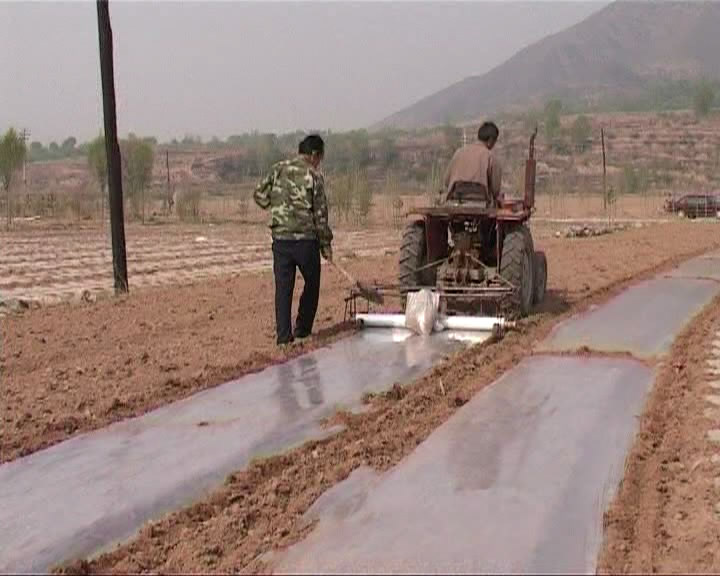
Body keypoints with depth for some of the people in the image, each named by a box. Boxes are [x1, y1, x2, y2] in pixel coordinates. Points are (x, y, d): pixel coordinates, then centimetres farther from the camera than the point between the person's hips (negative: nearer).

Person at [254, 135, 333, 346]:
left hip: (280, 239, 3)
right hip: (306, 239, -3)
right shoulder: (313, 175, -6)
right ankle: (302, 329, 19)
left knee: (283, 288, 7)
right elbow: (320, 213, -6)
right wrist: (326, 244, 0)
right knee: (311, 284, 15)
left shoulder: (278, 169, 5)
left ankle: (283, 335, 5)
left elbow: (259, 195, 7)